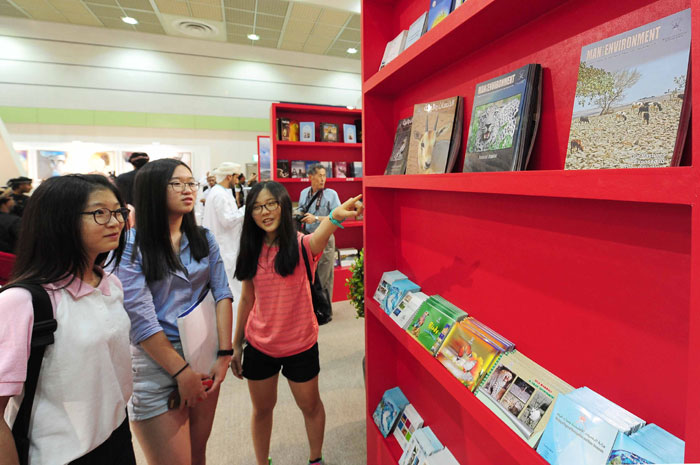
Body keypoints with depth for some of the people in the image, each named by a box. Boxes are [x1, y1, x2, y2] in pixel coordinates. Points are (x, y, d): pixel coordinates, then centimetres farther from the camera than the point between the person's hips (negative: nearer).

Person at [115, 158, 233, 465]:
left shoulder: (204, 239, 4)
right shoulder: (132, 245, -11)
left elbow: (222, 294, -1)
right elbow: (141, 317, -15)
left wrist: (224, 354, -9)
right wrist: (182, 371, -13)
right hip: (156, 361, -4)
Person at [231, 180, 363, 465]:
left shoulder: (300, 245, -17)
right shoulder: (252, 250, -4)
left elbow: (318, 239, -43)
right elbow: (247, 300, 4)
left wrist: (336, 216, -65)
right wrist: (236, 345, 8)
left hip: (300, 345, -3)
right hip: (259, 345, 3)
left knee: (310, 406, 19)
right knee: (262, 409, 22)